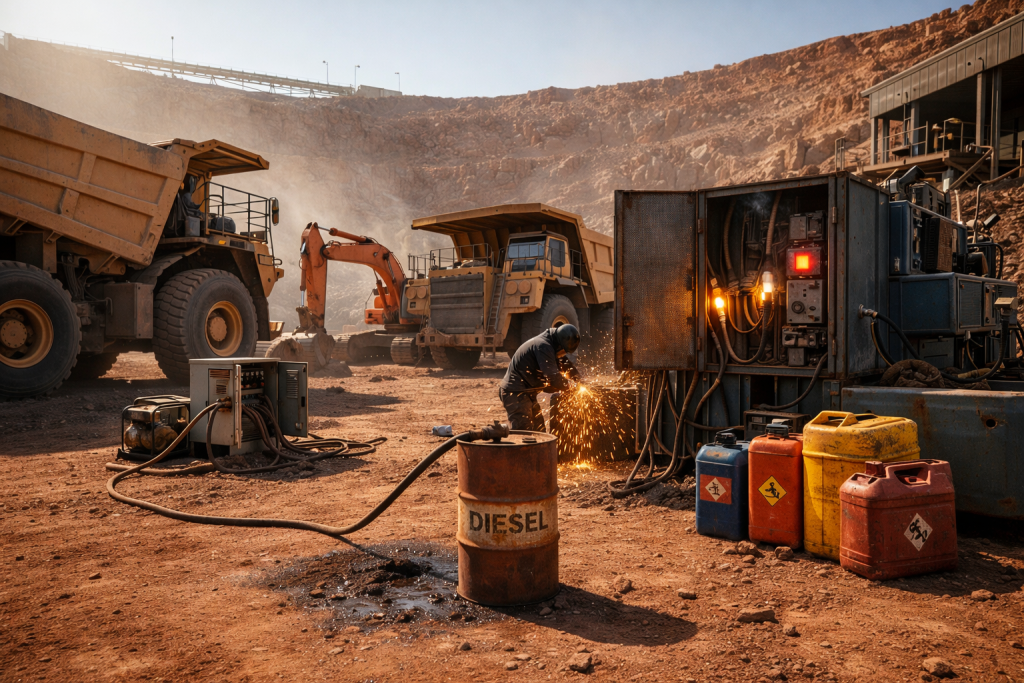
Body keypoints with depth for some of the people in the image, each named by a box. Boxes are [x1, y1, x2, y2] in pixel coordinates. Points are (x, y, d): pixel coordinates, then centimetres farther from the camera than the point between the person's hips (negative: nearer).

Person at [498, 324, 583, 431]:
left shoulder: (549, 345, 10)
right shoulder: (543, 346, -22)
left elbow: (565, 363, 22)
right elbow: (553, 376, -26)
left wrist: (580, 380, 9)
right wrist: (567, 385, -8)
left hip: (526, 392, 11)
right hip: (515, 393, -11)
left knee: (539, 429, 15)